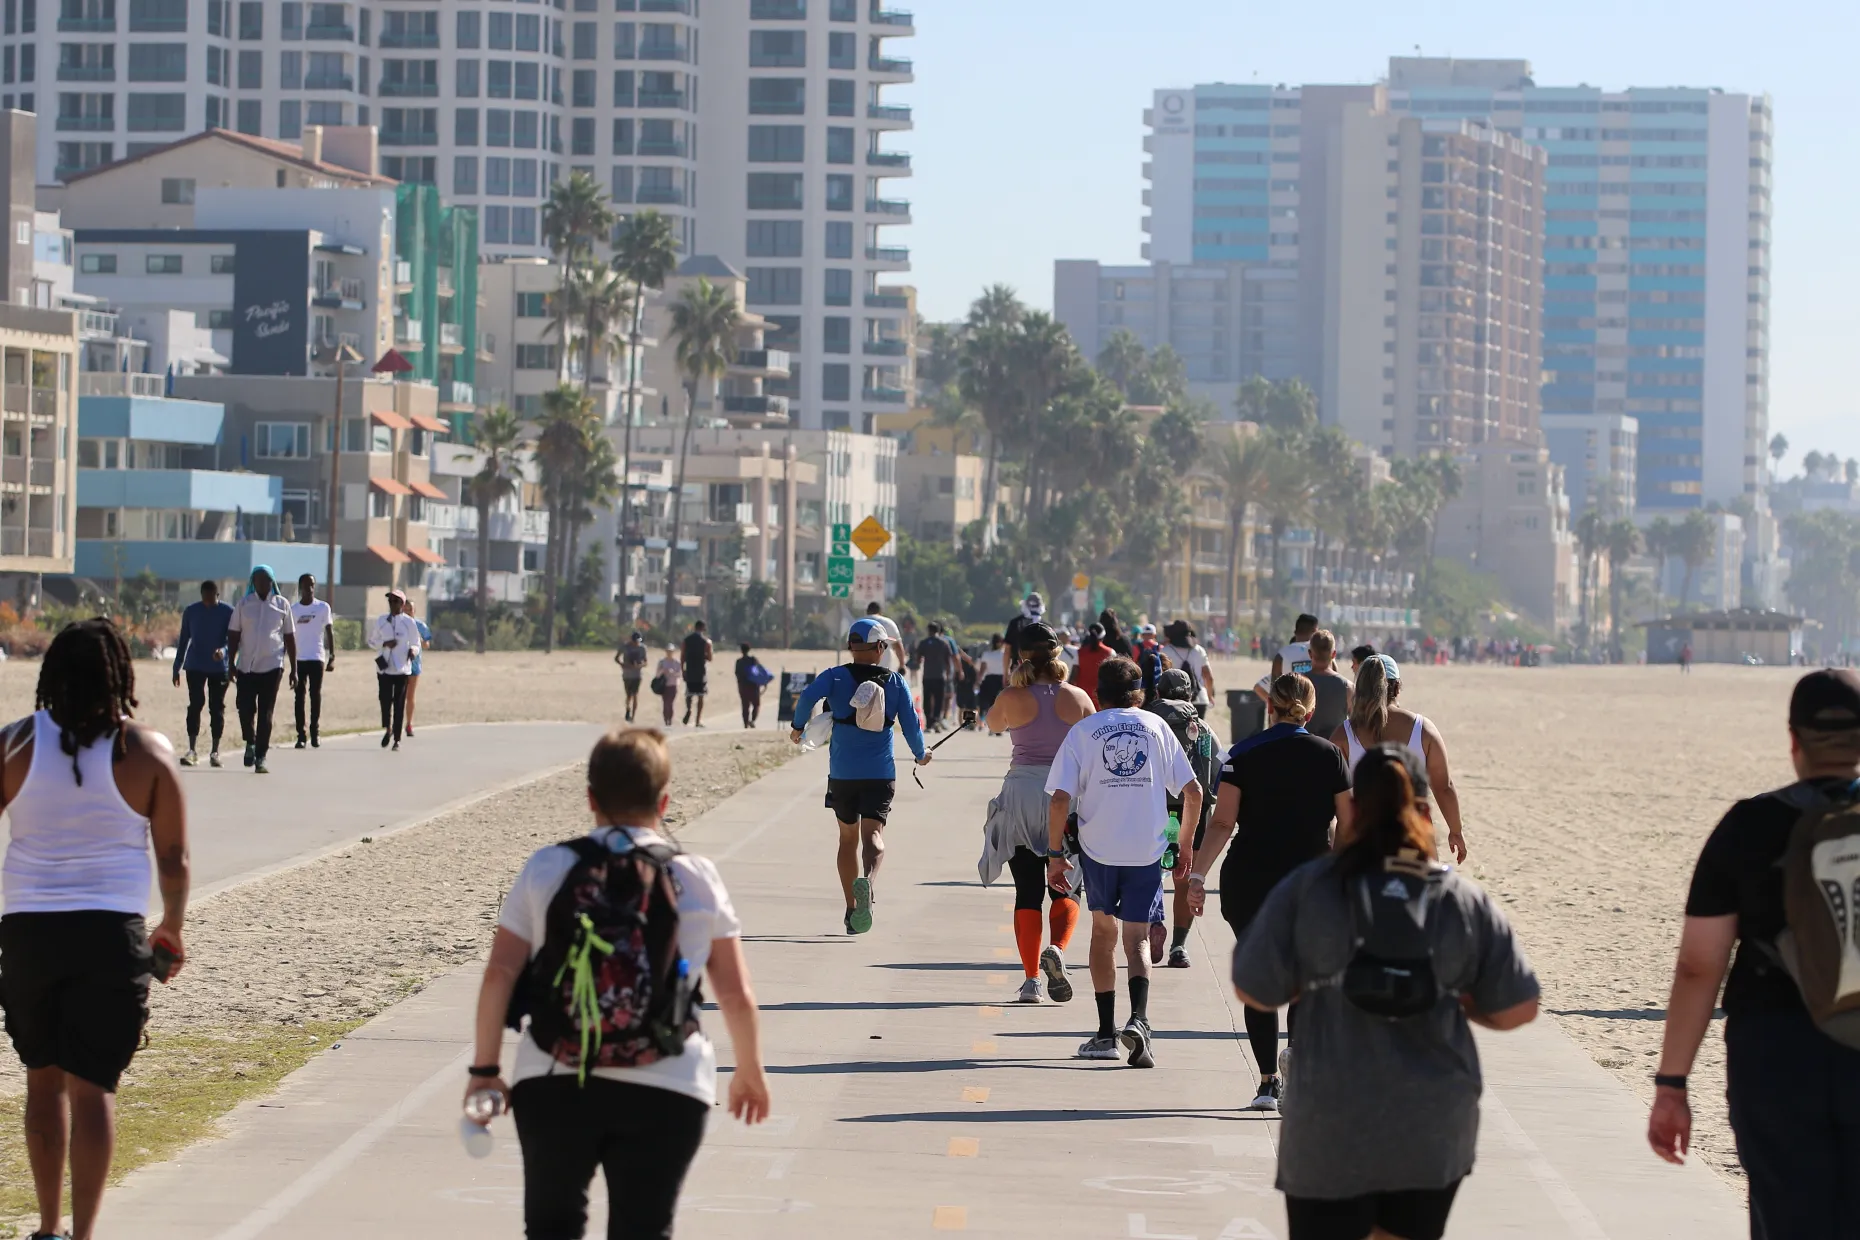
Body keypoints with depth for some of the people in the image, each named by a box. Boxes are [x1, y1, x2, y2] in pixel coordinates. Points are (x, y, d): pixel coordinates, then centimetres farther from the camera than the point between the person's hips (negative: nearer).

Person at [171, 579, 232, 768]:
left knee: (217, 708, 1)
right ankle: (192, 751, -9)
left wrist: (223, 650, -29)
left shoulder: (228, 612, -3)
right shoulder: (191, 611, 3)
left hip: (219, 668, -1)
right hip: (195, 667, 1)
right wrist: (177, 667, 8)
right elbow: (183, 640, 9)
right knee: (195, 705, -8)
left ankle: (215, 751, 7)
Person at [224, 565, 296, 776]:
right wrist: (231, 663, 0)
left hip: (272, 666, -1)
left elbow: (289, 638, 7)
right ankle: (250, 743, 28)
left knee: (265, 714, -2)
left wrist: (294, 669, 6)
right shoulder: (244, 604, 5)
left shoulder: (282, 605, 4)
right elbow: (233, 635, 7)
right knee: (245, 709, 0)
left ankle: (260, 758, 2)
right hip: (246, 666, 1)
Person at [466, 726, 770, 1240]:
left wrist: (485, 1068, 7)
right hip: (664, 1092, -1)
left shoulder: (545, 870, 1)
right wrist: (750, 1072, 20)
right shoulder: (698, 880, 1)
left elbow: (499, 975, -2)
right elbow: (736, 995, 5)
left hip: (553, 1084, 1)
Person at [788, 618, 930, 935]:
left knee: (848, 839, 17)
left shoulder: (835, 677, -1)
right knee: (872, 834, -13)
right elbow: (911, 724, 1)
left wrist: (798, 726, -2)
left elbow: (808, 696, -20)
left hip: (842, 774, 1)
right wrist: (921, 754, 20)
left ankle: (852, 908, 21)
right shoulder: (896, 682, 2)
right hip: (880, 773, -1)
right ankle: (866, 880, -45)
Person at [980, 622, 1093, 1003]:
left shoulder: (1012, 698, -6)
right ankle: (1056, 949, -18)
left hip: (1022, 791, 0)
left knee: (1027, 892, 5)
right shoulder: (1077, 698, -2)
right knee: (1065, 888, 11)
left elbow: (994, 724, 16)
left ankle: (1031, 979, 0)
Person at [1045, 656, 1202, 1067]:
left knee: (1103, 929, 19)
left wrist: (1055, 854, 1)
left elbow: (1060, 799, -7)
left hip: (1098, 848, 0)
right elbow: (1192, 791, 4)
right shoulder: (1156, 726, 6)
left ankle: (1105, 1033, 18)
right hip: (1147, 849, 0)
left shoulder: (1082, 731, 2)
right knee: (1135, 941, 4)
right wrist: (1186, 844, 16)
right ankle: (1138, 1020, -23)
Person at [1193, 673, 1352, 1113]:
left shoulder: (1243, 754, -1)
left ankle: (1269, 1081, 9)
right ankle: (1298, 1047, -16)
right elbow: (1348, 825, 2)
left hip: (1249, 882, 0)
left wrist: (1198, 873, -8)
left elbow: (1222, 822, -8)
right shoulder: (1329, 755, 2)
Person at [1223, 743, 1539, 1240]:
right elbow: (1516, 1009, 1)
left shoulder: (1308, 888, -7)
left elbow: (1254, 990, -4)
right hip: (1435, 1125, 2)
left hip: (1331, 1124, -2)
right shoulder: (1466, 899, -2)